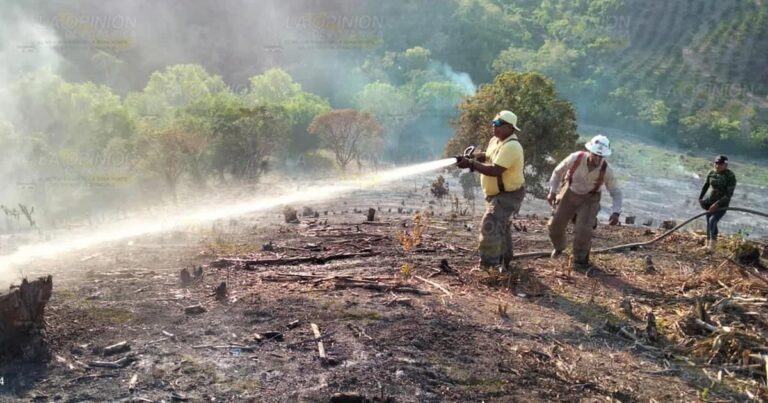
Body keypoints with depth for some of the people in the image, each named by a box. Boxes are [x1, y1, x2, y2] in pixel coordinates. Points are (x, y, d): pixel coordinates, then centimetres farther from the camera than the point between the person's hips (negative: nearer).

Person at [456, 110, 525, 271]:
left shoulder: (511, 146, -26)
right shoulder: (495, 140, 5)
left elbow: (495, 170, -33)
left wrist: (471, 164, -30)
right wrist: (476, 157, -7)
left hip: (509, 195, -10)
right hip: (496, 193, 10)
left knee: (491, 225, -21)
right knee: (500, 226, 21)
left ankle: (489, 262, -17)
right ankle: (504, 260, 37)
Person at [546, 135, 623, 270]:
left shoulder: (607, 170, -25)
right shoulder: (576, 158, -27)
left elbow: (616, 193, -13)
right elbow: (558, 171, -6)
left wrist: (616, 212, -27)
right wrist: (552, 192, -6)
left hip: (589, 199, -1)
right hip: (569, 193, 1)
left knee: (583, 230, -17)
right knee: (555, 225, 3)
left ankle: (580, 259, 11)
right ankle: (558, 246, 39)